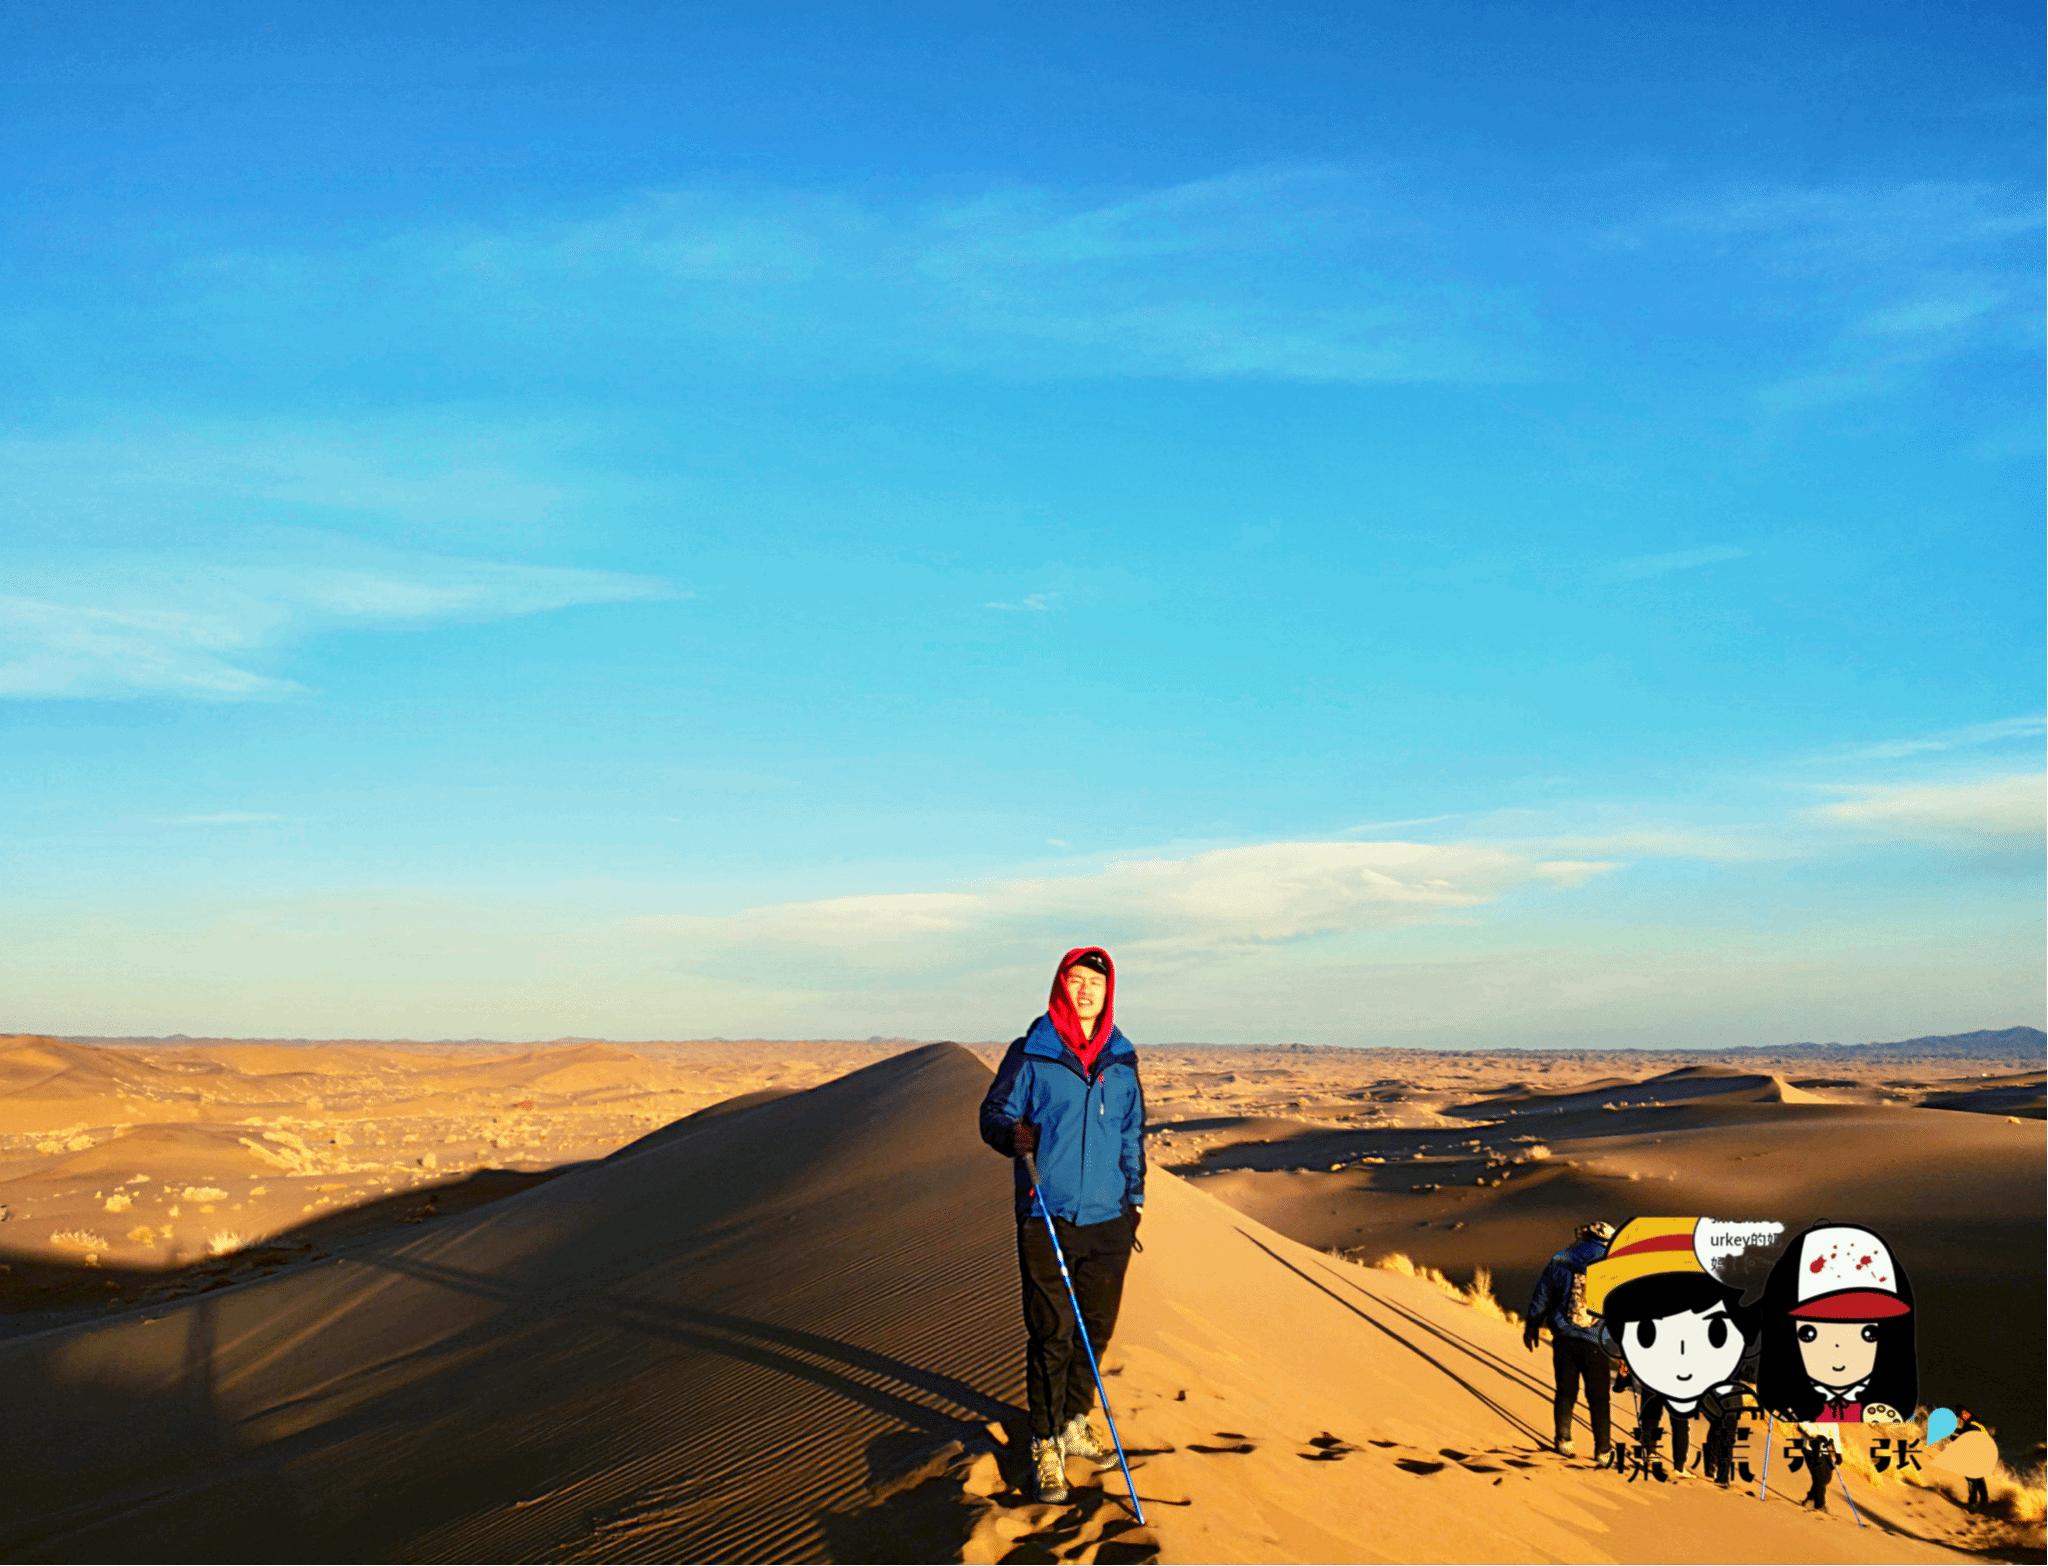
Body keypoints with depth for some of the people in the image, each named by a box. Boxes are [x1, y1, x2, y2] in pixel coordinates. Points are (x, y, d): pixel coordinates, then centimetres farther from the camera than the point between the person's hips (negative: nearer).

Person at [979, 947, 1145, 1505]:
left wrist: (1134, 1197, 15)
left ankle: (1075, 1423, 29)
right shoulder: (1029, 1055, -3)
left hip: (1109, 1219, 4)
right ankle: (1046, 1444, 9)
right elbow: (993, 1113, -1)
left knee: (1096, 1330, 11)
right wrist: (1013, 1134, -23)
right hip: (1047, 1219, -4)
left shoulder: (1122, 1061, 9)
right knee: (1050, 1335, -3)